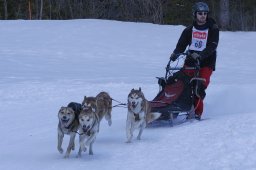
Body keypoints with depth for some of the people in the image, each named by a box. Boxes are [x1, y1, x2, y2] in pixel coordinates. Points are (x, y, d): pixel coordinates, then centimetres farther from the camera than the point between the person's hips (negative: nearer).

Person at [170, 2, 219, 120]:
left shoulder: (213, 29, 1)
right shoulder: (189, 30, 12)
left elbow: (212, 46, -12)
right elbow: (181, 44, 7)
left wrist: (200, 55, -28)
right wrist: (175, 54, -15)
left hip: (206, 63, -4)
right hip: (191, 61, 4)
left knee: (200, 87, -18)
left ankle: (197, 113, -13)